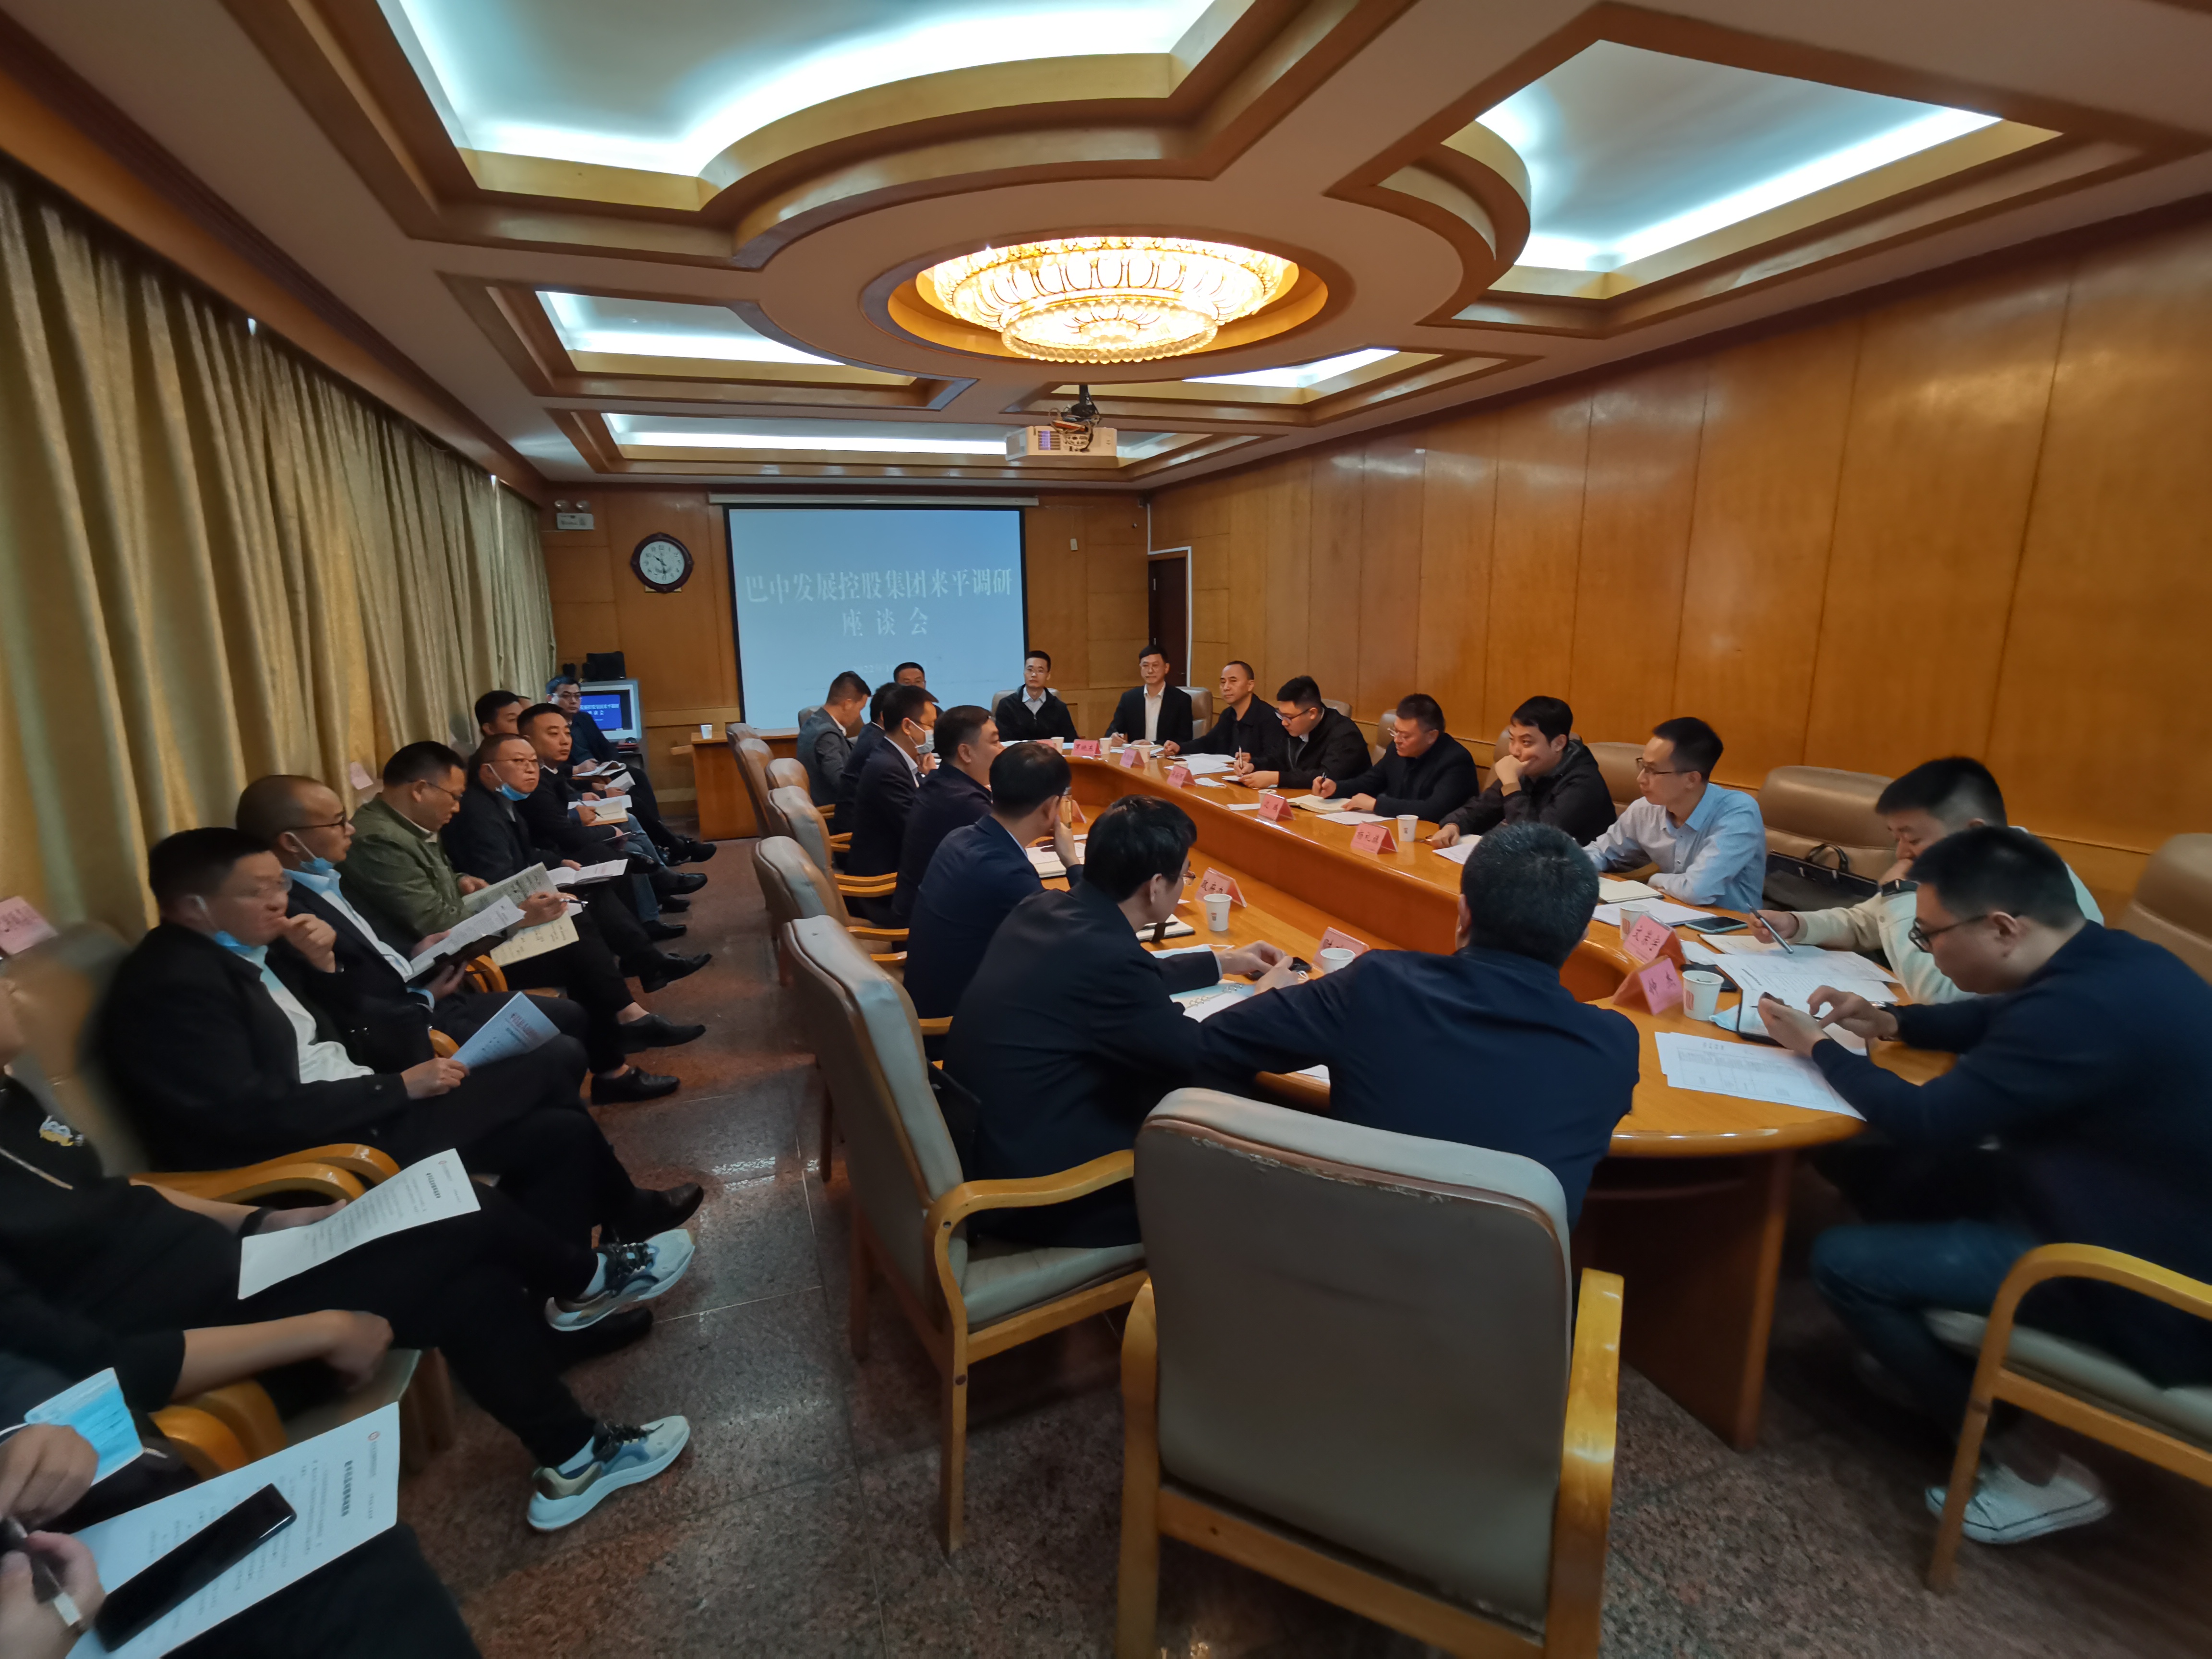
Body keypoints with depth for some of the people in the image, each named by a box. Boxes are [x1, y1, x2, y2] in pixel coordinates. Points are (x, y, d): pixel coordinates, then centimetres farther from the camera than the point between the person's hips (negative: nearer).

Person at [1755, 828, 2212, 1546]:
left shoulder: (2085, 1008, -31)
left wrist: (1819, 1047, -9)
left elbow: (1926, 1120, -23)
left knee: (1843, 1259, -10)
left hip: (2147, 1292, -10)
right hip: (2150, 1218, 10)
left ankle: (2031, 1465, 7)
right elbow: (1995, 1019, 20)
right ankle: (1949, 1356, 24)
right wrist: (1892, 1022, 8)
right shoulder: (2110, 961, 0)